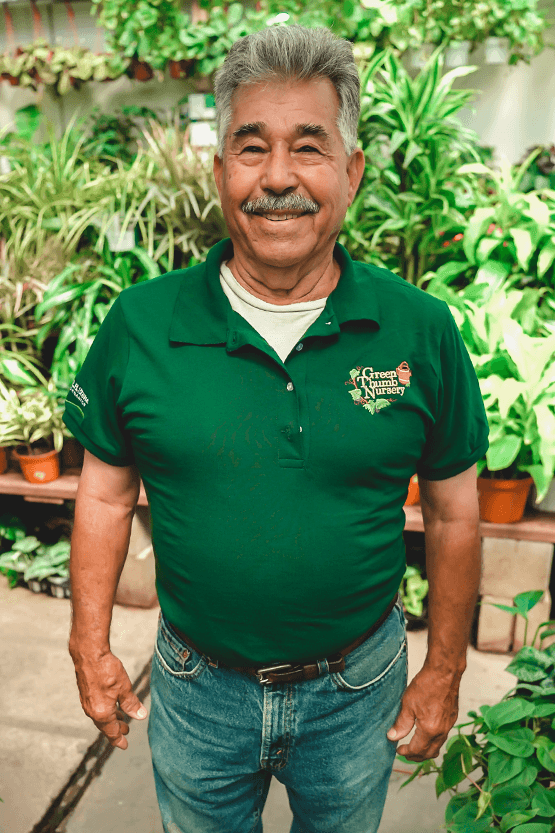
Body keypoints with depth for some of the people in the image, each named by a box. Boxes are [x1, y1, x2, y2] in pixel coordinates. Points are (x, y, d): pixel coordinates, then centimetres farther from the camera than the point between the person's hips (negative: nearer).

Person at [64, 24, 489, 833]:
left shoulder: (423, 331, -13)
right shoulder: (139, 324, -13)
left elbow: (453, 513, -5)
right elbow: (106, 493, -2)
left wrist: (444, 674, 1)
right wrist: (91, 645, -1)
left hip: (357, 691, 0)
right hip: (196, 687, 1)